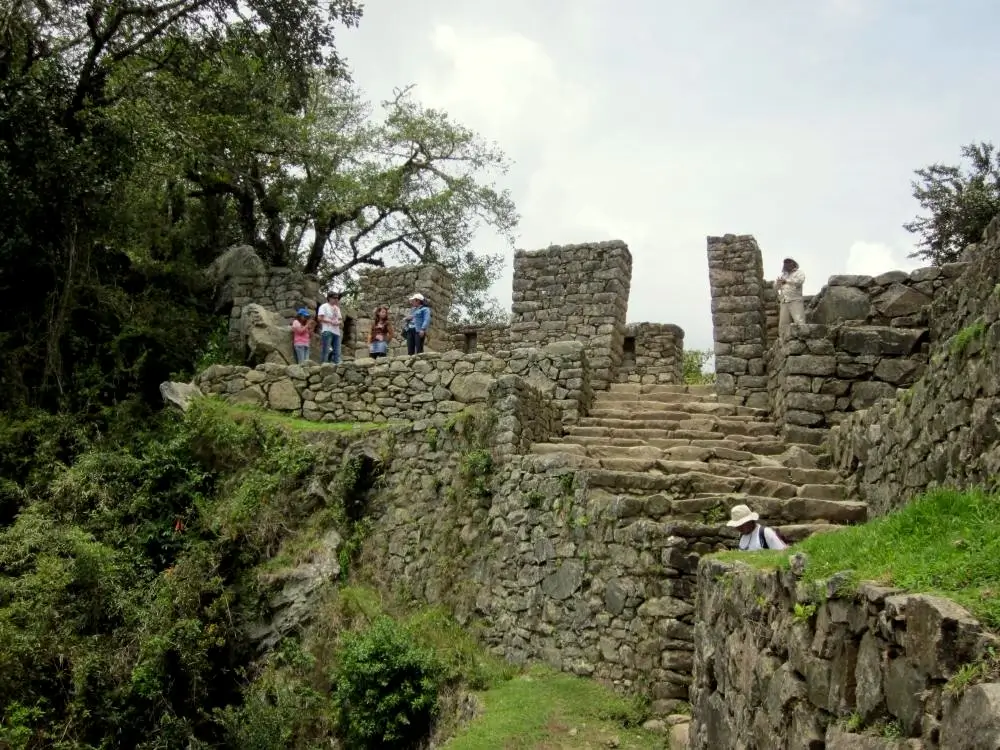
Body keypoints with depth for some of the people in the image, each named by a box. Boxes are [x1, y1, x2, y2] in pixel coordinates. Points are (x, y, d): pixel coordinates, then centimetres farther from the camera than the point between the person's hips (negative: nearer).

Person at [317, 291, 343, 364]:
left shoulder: (337, 308, 23)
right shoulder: (324, 306, 1)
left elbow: (341, 319, 22)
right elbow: (320, 318, -9)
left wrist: (338, 322, -1)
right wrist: (330, 321, -16)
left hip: (336, 332, 7)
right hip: (327, 331, -7)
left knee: (337, 352, 2)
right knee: (326, 350, -10)